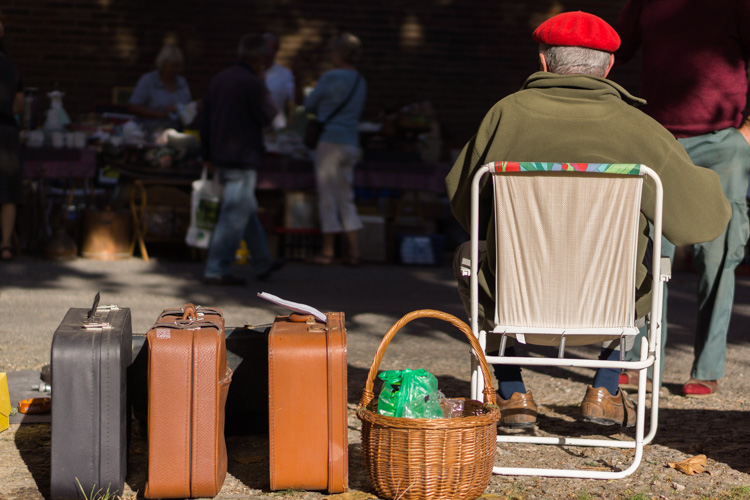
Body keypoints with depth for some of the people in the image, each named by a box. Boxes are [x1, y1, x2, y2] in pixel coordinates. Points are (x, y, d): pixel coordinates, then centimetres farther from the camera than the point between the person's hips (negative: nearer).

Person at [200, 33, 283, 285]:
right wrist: (263, 89, 2)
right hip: (243, 158, -9)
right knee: (235, 216, -5)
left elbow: (206, 120, 13)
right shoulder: (252, 83, -15)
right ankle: (216, 269, -7)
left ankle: (262, 263, 30)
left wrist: (207, 153, 20)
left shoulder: (219, 79, 9)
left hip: (221, 158, 9)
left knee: (248, 210, 19)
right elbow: (267, 117, -7)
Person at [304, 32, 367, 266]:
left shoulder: (331, 77, -10)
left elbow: (309, 104, 1)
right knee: (346, 198, 11)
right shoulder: (361, 82, 12)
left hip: (330, 141, -7)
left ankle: (328, 251, 3)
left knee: (327, 197, 0)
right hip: (351, 143, 7)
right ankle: (354, 251, 7)